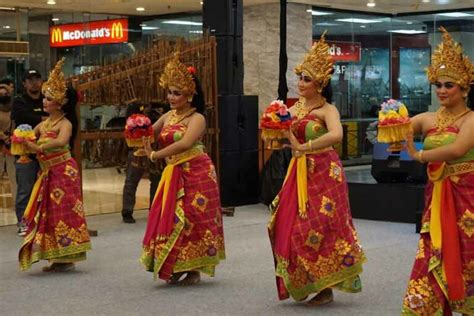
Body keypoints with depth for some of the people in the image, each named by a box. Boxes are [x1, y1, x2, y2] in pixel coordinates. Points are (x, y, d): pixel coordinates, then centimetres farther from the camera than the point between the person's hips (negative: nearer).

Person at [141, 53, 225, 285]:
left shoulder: (196, 118, -9)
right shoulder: (168, 116, 12)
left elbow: (185, 143, -23)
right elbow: (148, 134, 15)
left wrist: (155, 155, -20)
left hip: (196, 173, -6)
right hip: (174, 174, 6)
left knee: (192, 219, -4)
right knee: (170, 219, 3)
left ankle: (194, 269, 6)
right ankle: (175, 268, 14)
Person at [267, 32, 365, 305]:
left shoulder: (327, 109, -12)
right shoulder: (295, 107, 9)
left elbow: (336, 135, -33)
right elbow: (287, 139, 18)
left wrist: (303, 147, -27)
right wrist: (280, 132, -4)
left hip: (324, 172, -7)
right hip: (300, 171, 7)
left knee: (318, 228, -4)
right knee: (292, 225, 6)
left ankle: (325, 288, 9)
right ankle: (301, 283, 20)